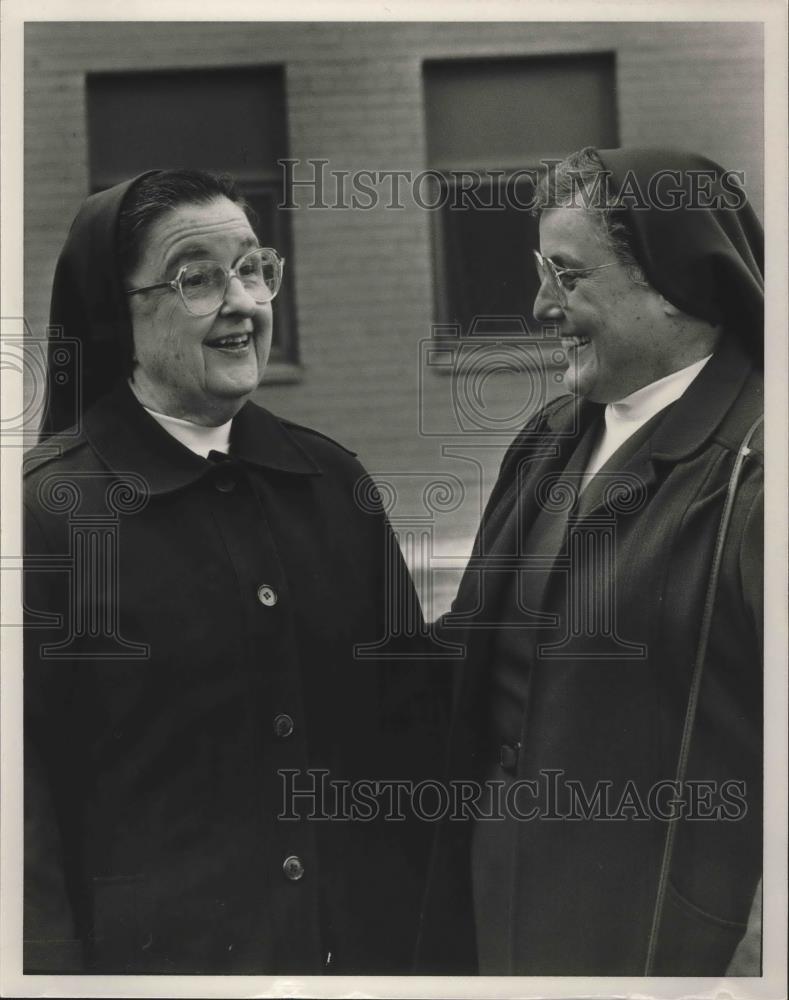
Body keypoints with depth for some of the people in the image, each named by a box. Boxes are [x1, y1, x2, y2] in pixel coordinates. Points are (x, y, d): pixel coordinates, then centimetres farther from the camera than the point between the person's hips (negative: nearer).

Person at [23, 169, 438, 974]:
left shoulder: (332, 480, 4)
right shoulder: (48, 508, -12)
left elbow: (405, 719, 8)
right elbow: (27, 798, -12)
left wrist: (437, 927, 5)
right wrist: (57, 965, -14)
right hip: (162, 948, -5)